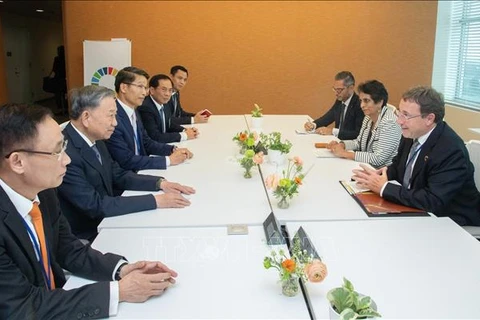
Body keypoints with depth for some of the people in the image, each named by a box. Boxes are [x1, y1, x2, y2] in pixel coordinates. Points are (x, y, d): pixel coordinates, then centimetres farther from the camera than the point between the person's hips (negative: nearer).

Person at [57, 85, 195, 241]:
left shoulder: (94, 140, 0)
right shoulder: (64, 153, -26)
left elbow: (119, 176, 9)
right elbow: (96, 206, -28)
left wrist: (160, 183, -6)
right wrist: (156, 200, -26)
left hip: (106, 221, 7)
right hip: (86, 237, -7)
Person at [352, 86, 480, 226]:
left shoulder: (451, 150, -24)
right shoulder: (411, 135, -3)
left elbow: (434, 201, -30)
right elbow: (397, 167, 12)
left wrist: (384, 188, -26)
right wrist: (378, 175, -9)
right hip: (415, 209, 7)